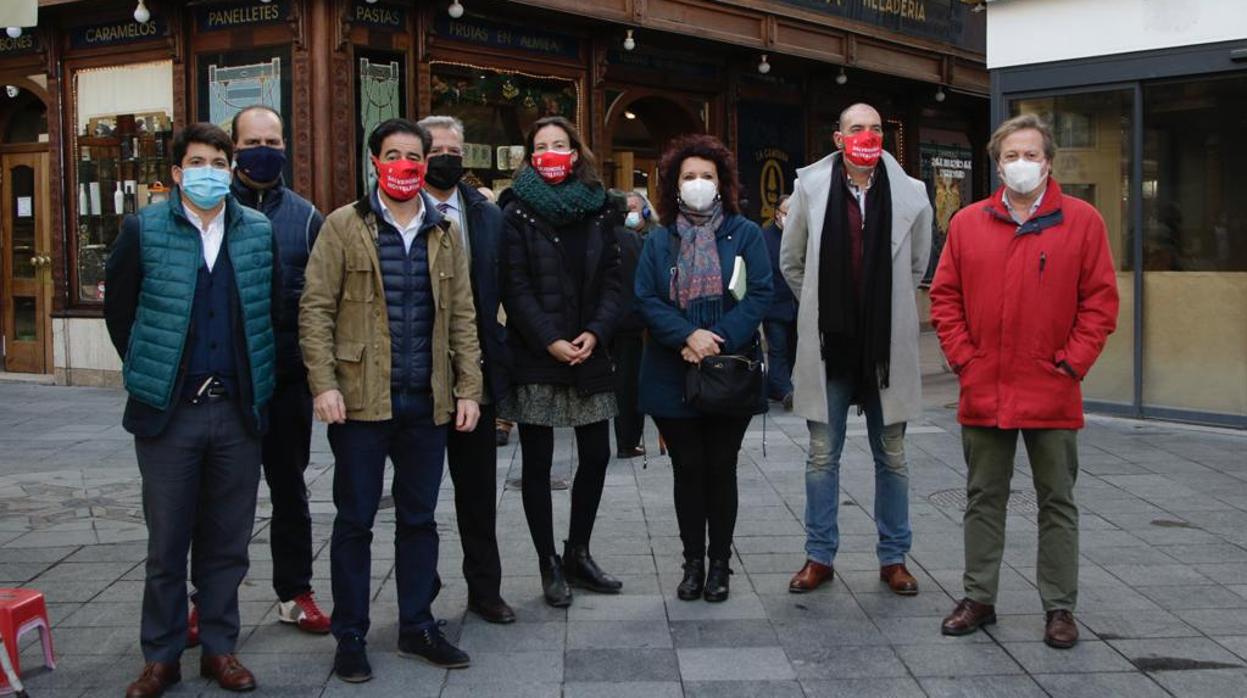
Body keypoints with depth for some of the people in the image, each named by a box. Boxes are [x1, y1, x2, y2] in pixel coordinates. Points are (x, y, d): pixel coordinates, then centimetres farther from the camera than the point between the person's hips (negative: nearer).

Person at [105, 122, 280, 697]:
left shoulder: (259, 233, 5)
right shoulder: (144, 230, -1)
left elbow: (275, 308, 11)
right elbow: (119, 306, 6)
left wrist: (254, 376, 8)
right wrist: (145, 371, 7)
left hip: (238, 411, 2)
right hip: (169, 412, -2)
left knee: (227, 542, 9)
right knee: (167, 543, 6)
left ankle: (219, 648, 22)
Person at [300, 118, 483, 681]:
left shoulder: (445, 231, 10)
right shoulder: (344, 226, -1)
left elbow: (462, 315, 10)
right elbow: (315, 309, -5)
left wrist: (468, 388, 4)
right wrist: (324, 383, -14)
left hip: (427, 401, 4)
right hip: (361, 399, -3)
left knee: (419, 518, 12)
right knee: (355, 519, 5)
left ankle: (417, 625, 24)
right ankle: (350, 636, 16)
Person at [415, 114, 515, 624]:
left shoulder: (488, 216, 8)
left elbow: (505, 288, 9)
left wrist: (497, 358, 2)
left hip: (475, 372, 3)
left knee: (478, 487, 11)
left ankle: (484, 588, 23)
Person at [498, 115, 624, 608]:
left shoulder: (598, 210, 10)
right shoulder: (517, 213, -1)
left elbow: (612, 280, 6)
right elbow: (515, 288, -7)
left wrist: (595, 333, -10)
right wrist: (551, 341, -15)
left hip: (589, 355, 4)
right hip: (535, 358, -3)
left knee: (596, 456, 6)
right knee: (537, 463, 3)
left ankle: (578, 554, 23)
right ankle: (550, 564, 15)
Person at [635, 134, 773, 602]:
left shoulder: (744, 234, 3)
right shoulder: (660, 241, 7)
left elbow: (759, 295, -6)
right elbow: (646, 300, -2)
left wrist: (717, 340, -18)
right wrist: (688, 336, -18)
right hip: (673, 376, 1)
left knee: (721, 470, 6)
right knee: (688, 471, 7)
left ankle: (720, 564, 18)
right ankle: (693, 562, 18)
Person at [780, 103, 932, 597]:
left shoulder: (909, 194, -4)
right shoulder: (811, 187, -3)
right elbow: (791, 262, 11)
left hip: (886, 347, 0)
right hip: (828, 346, 0)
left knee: (892, 457, 11)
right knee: (822, 456, 7)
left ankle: (893, 557, 23)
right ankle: (819, 556, 19)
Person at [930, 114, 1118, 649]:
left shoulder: (1082, 221, 0)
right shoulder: (967, 223, 5)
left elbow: (1100, 300, -2)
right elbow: (945, 297, 6)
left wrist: (1072, 362, -8)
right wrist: (962, 358, -2)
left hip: (1052, 393, -2)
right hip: (983, 391, 2)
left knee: (1057, 502, 7)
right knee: (983, 499, 11)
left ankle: (1060, 607, 18)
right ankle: (978, 598, 23)